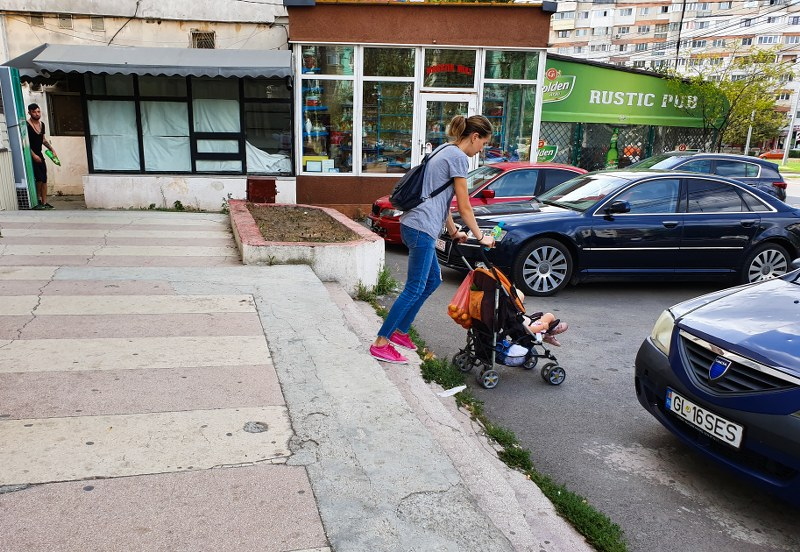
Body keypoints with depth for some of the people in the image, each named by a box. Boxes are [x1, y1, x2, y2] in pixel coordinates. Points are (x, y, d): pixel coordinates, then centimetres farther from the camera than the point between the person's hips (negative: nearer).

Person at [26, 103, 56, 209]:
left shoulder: (42, 124, 10)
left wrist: (52, 149, 13)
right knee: (39, 178, -13)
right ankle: (38, 200, 3)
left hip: (39, 154, 7)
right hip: (31, 156, -7)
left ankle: (44, 202, 10)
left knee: (44, 179, 5)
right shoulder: (27, 125, -14)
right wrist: (33, 155, -21)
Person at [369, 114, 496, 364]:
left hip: (414, 225, 10)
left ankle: (400, 330, 24)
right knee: (414, 288, -5)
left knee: (433, 280, 18)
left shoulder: (444, 150, 19)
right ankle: (380, 343, 1)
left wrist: (454, 231, 26)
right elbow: (464, 207, -7)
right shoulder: (459, 157, -10)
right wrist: (480, 236, 5)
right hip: (422, 229, -10)